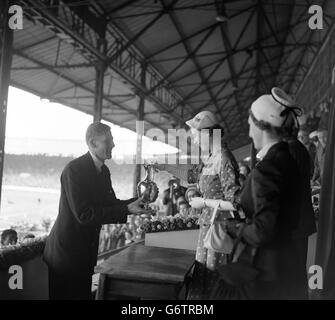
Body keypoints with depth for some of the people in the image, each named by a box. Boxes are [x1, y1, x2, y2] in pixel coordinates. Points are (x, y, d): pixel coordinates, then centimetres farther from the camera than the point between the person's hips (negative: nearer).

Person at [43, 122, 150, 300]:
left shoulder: (103, 171, 4)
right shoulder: (74, 170, -21)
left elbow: (110, 203, 9)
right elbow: (84, 214, -26)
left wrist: (138, 201, -8)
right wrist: (127, 209, -27)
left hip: (87, 250, 8)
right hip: (67, 250, -8)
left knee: (84, 294, 18)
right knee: (65, 295, 7)